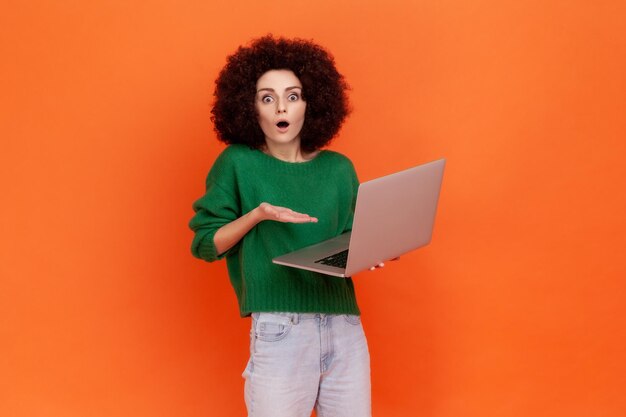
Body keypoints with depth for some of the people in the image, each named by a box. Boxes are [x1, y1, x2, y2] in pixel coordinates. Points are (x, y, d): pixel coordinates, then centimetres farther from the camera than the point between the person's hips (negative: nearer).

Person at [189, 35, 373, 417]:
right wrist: (257, 215, -14)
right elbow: (205, 245, 1)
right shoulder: (238, 163, 0)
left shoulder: (338, 169, 9)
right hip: (279, 329, -3)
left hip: (345, 326, 4)